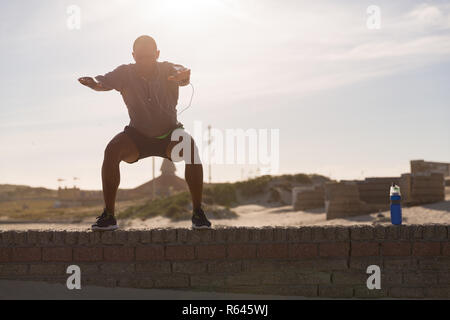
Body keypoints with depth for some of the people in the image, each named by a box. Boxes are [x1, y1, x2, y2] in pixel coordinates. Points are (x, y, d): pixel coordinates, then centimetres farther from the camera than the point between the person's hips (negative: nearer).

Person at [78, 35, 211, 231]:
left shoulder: (168, 70, -16)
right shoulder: (126, 73, -12)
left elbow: (183, 74, -39)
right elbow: (105, 82, -29)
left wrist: (182, 76, -64)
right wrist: (94, 83, -54)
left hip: (169, 135, -1)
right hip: (137, 137, 1)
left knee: (191, 148, -31)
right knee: (111, 150, -28)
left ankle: (198, 213, -20)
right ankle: (108, 215, -19)